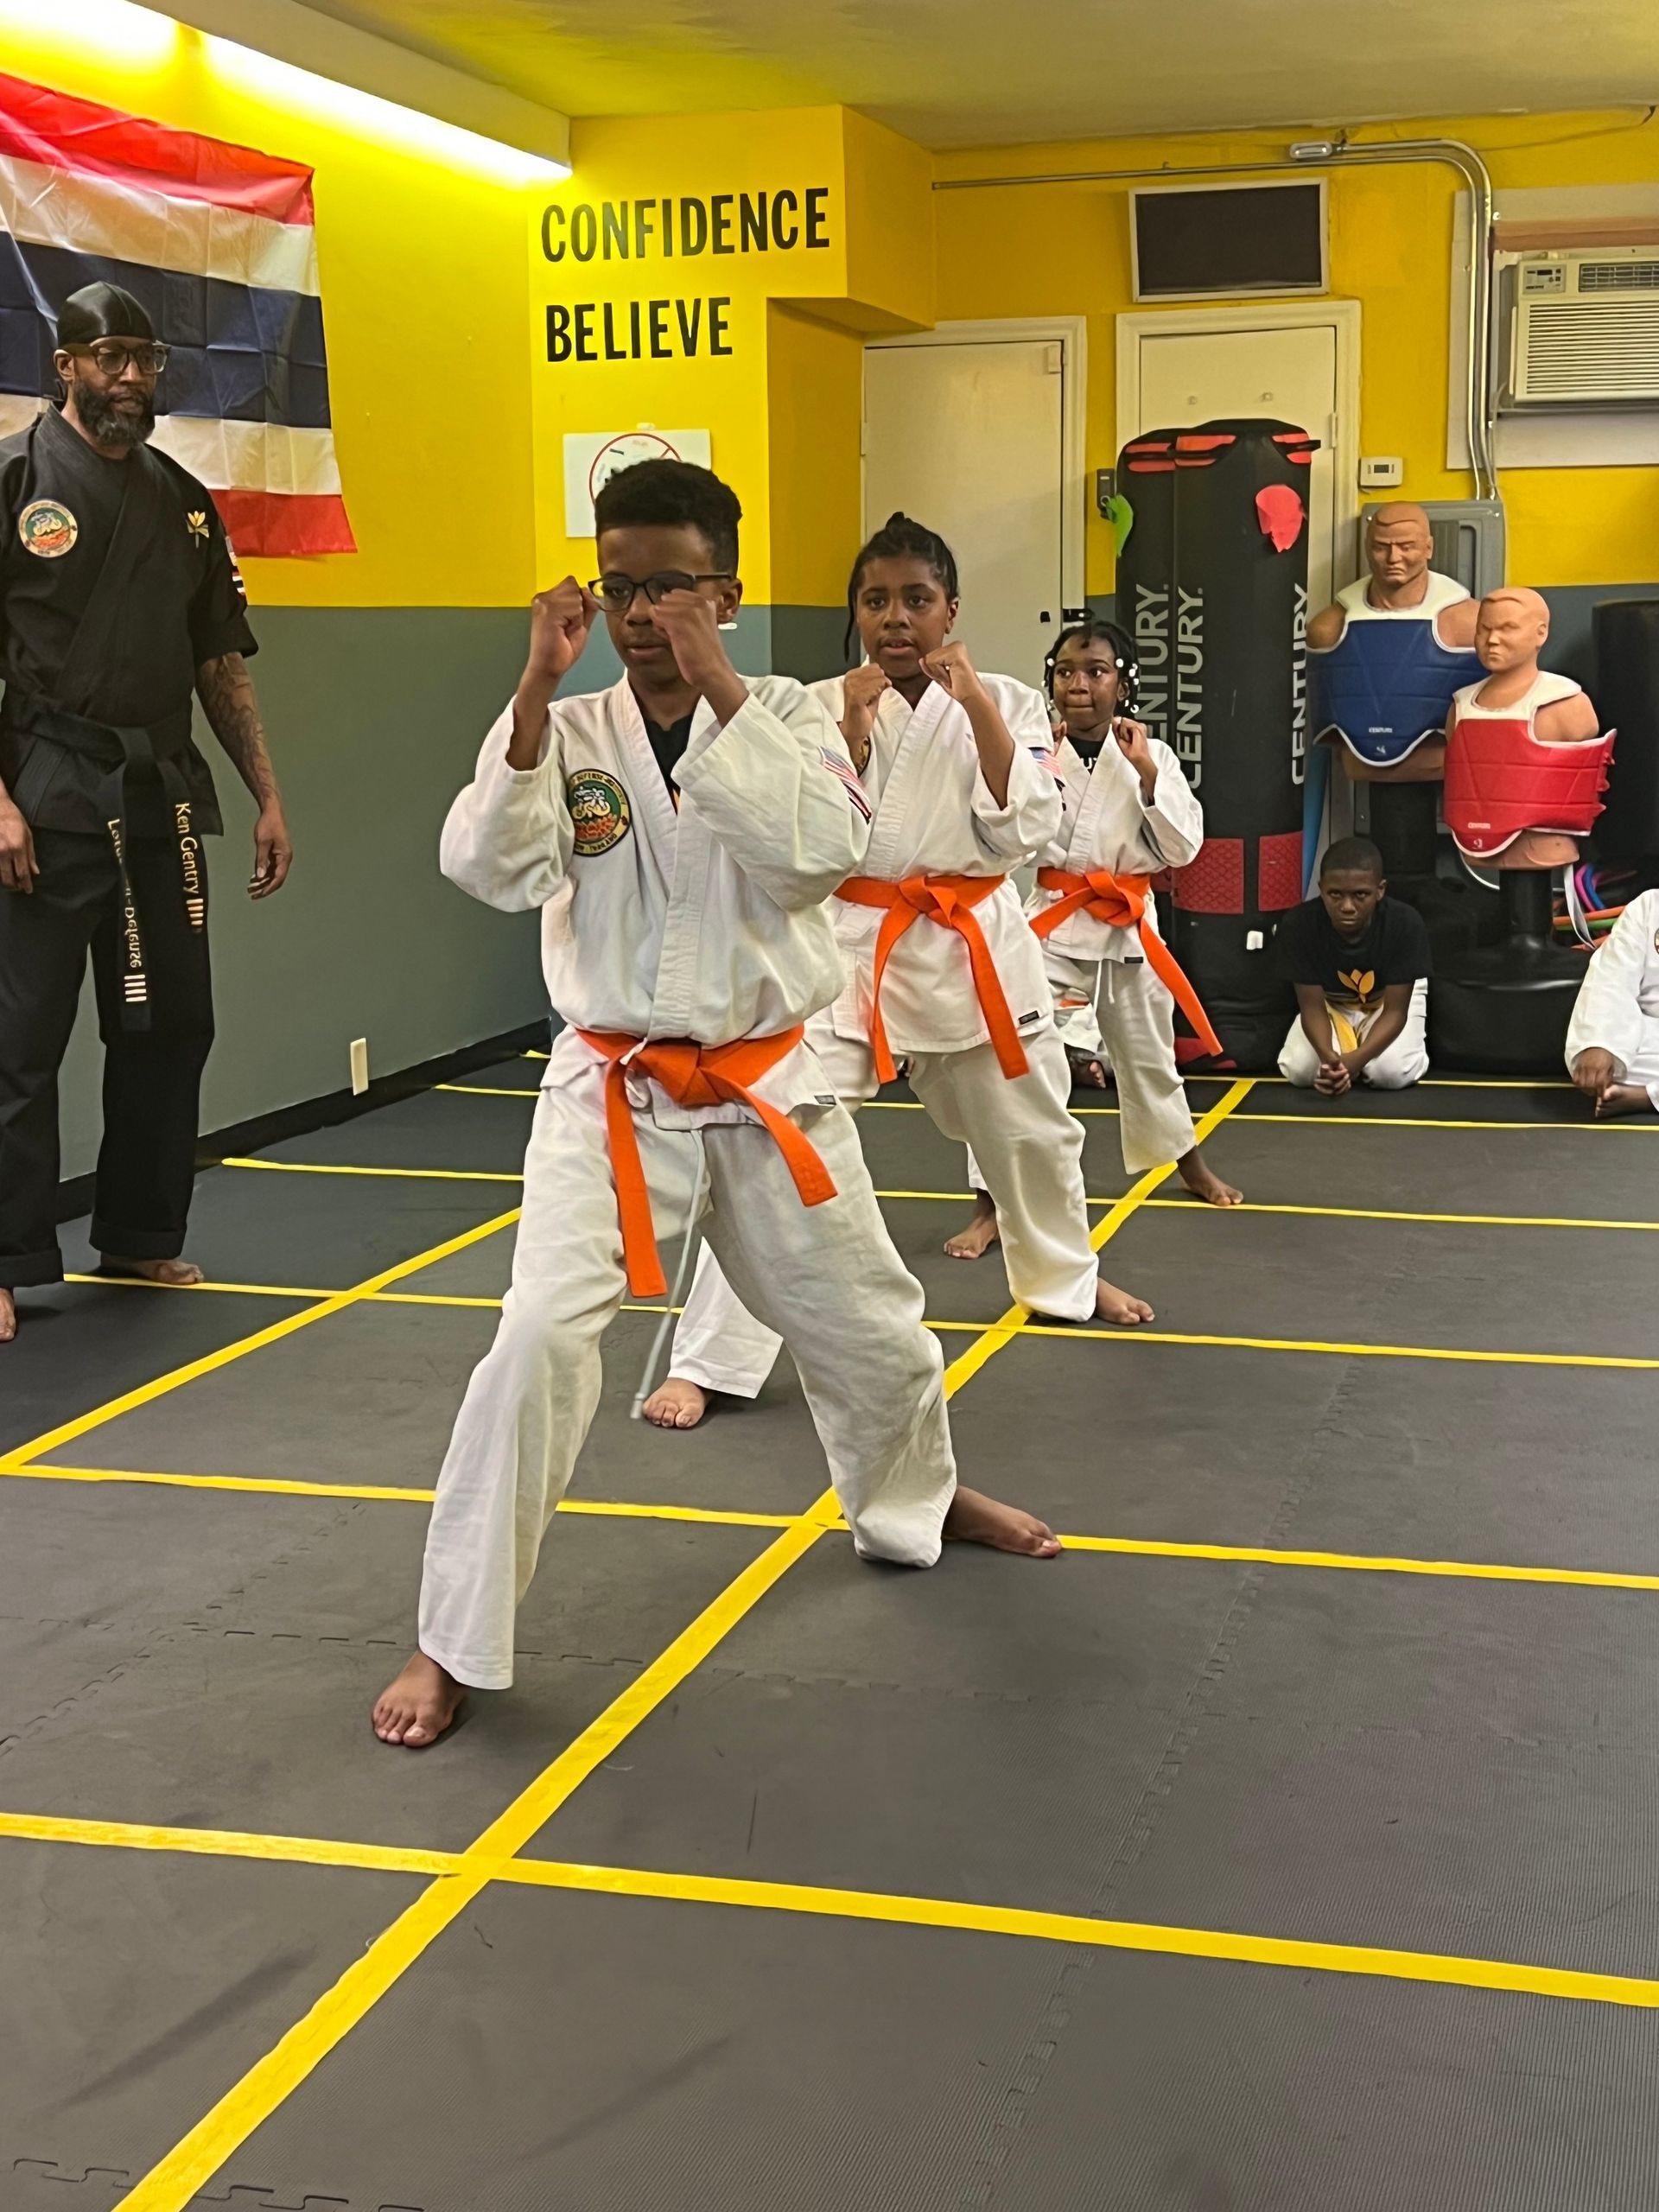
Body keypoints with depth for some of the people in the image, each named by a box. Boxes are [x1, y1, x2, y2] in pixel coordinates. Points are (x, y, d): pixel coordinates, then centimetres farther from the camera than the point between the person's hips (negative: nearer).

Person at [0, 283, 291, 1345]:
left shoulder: (182, 499, 13)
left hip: (162, 794, 6)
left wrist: (268, 795, 11)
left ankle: (142, 1237, 27)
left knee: (170, 1024, 12)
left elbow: (221, 661, 16)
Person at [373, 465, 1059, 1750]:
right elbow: (492, 868, -19)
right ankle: (456, 1642, -2)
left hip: (769, 1086, 2)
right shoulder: (566, 731, -4)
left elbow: (824, 849, -22)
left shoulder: (786, 718, -3)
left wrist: (719, 689, -24)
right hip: (613, 1091, -1)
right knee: (541, 1339, -17)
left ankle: (917, 1498, 50)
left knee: (866, 1321, 17)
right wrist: (537, 692, -25)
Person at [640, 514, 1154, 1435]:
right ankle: (705, 1361, -8)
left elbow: (1022, 832, -13)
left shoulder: (1006, 703, -2)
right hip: (851, 946, -2)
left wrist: (978, 706, -20)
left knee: (1032, 1130, 21)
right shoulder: (819, 707, -4)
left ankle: (1065, 1279, 51)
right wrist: (853, 732, -21)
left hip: (973, 947, 2)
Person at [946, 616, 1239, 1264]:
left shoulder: (1150, 755, -3)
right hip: (1052, 925, -2)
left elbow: (1182, 847, -9)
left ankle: (1191, 1165, 46)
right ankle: (990, 1207, -6)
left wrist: (1146, 771, -18)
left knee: (1149, 1054, 21)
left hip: (1128, 926, 2)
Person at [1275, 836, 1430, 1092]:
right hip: (1331, 1003, 1)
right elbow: (1312, 1006, -24)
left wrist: (1355, 1060, -44)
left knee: (1394, 1072, -28)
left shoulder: (1405, 924, -33)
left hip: (1388, 1001, -1)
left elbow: (1395, 1010, -27)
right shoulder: (1298, 925, -31)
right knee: (1300, 1070, -24)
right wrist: (1329, 1057, -46)